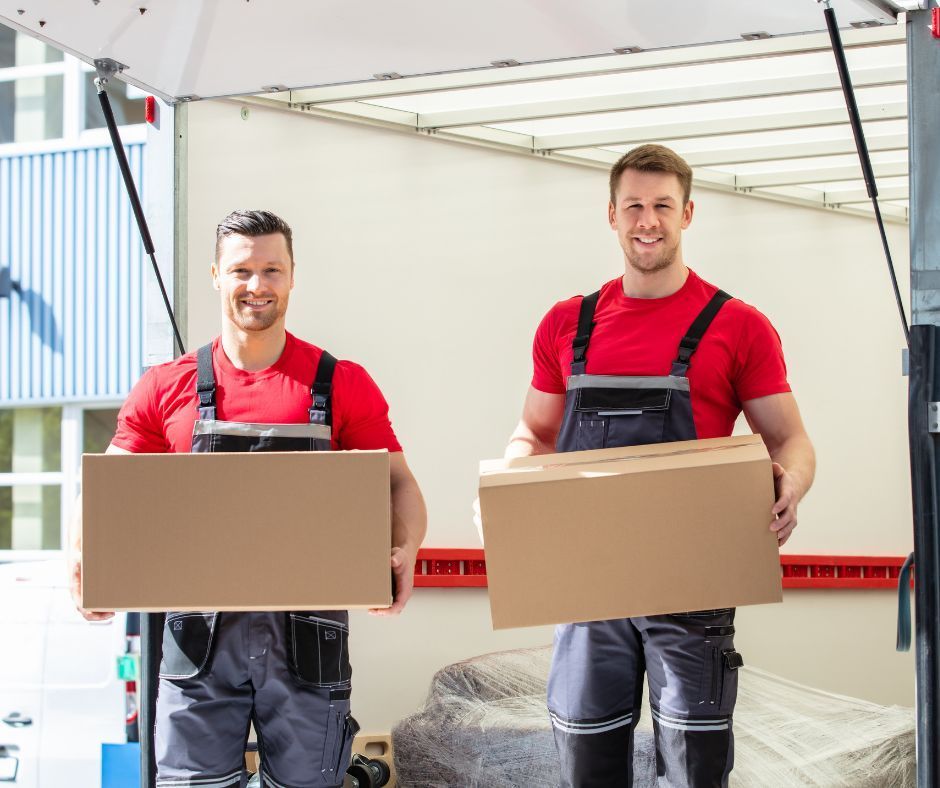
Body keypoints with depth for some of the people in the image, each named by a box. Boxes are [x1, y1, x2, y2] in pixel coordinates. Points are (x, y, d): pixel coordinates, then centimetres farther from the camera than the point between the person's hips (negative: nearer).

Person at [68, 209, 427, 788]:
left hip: (307, 631, -1)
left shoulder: (343, 385, 3)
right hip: (200, 628, 1)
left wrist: (404, 552, -15)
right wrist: (86, 557, -9)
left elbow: (398, 483, 5)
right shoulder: (166, 389, 7)